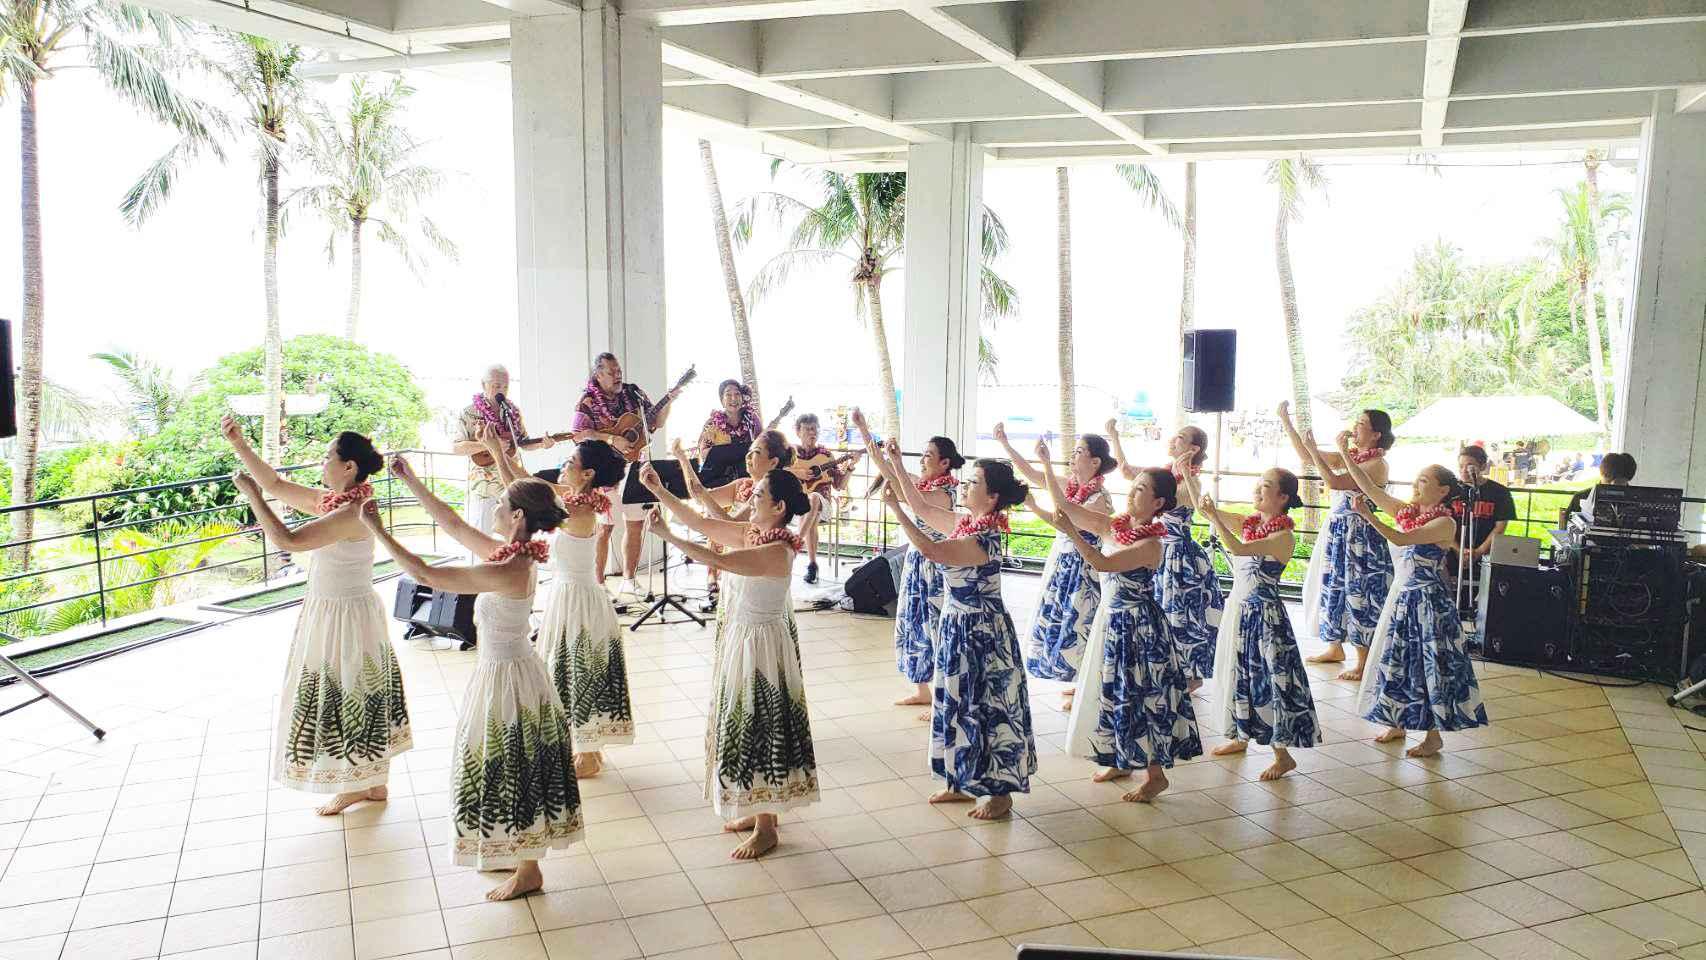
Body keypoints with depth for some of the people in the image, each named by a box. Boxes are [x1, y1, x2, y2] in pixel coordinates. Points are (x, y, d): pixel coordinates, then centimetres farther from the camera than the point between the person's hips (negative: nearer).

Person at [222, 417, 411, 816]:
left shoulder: (352, 512, -25)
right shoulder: (331, 500, 3)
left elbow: (287, 540, -29)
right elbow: (277, 485, 11)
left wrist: (251, 494, -22)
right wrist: (239, 444, 5)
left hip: (345, 615, -10)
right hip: (329, 610, 10)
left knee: (346, 698, 4)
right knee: (355, 699, 17)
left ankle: (357, 787, 21)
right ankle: (372, 782, 29)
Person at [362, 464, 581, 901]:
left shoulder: (507, 571, -29)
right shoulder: (513, 554, -2)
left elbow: (424, 574, -28)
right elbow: (454, 525, 9)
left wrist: (376, 529, -20)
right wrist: (411, 482, 10)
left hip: (506, 678, -9)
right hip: (503, 671, 9)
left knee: (512, 773, 6)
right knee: (508, 770, 22)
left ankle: (528, 872, 23)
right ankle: (515, 853, 39)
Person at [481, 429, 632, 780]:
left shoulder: (580, 511, -26)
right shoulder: (576, 499, 0)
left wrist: (497, 452, -21)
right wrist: (498, 450, 6)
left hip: (576, 598, -9)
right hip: (567, 592, 9)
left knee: (578, 675, 5)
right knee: (577, 674, 20)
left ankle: (588, 758, 20)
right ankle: (589, 749, 35)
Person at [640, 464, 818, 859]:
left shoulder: (777, 551, -25)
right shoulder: (750, 533, 1)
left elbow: (716, 560, -34)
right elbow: (700, 522, 5)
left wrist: (667, 534, -30)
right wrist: (659, 491, -2)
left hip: (761, 644, -9)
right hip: (742, 637, 9)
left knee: (760, 729, 1)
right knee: (743, 726, 19)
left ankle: (766, 828, 15)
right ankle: (757, 811, 34)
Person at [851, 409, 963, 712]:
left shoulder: (943, 492, -19)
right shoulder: (920, 482, 5)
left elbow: (920, 508, -41)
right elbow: (882, 464, 9)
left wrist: (899, 466, -39)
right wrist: (862, 428, 3)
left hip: (934, 565, -9)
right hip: (916, 561, 9)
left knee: (936, 629, -1)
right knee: (914, 625, 15)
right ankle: (923, 691, 28)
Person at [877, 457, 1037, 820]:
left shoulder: (984, 539, -25)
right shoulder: (963, 522, 2)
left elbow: (929, 549, -37)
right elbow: (923, 508, 14)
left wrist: (894, 507, -35)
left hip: (980, 631, -9)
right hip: (958, 625, 9)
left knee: (985, 707, 2)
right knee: (958, 703, 17)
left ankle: (1000, 793, 16)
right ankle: (962, 782, 31)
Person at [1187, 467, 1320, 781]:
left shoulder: (1283, 536, -17)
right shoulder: (1248, 523, 5)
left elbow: (1239, 549, -31)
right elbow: (1201, 505, 5)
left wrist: (1214, 516, -33)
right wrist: (1186, 472, -4)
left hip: (1264, 614, -8)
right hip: (1237, 608, 8)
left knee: (1267, 678, -3)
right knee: (1235, 674, 19)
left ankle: (1283, 754, 7)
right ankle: (1239, 737, 36)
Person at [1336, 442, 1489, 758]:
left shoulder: (1445, 522, -16)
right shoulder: (1406, 511, 5)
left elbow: (1401, 540, -28)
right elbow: (1368, 486, 2)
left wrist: (1368, 516, -37)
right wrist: (1346, 454, -4)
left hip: (1428, 600, -8)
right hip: (1402, 594, 8)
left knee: (1429, 665, 1)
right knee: (1395, 661, 15)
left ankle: (1434, 735, 11)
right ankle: (1397, 724, 29)